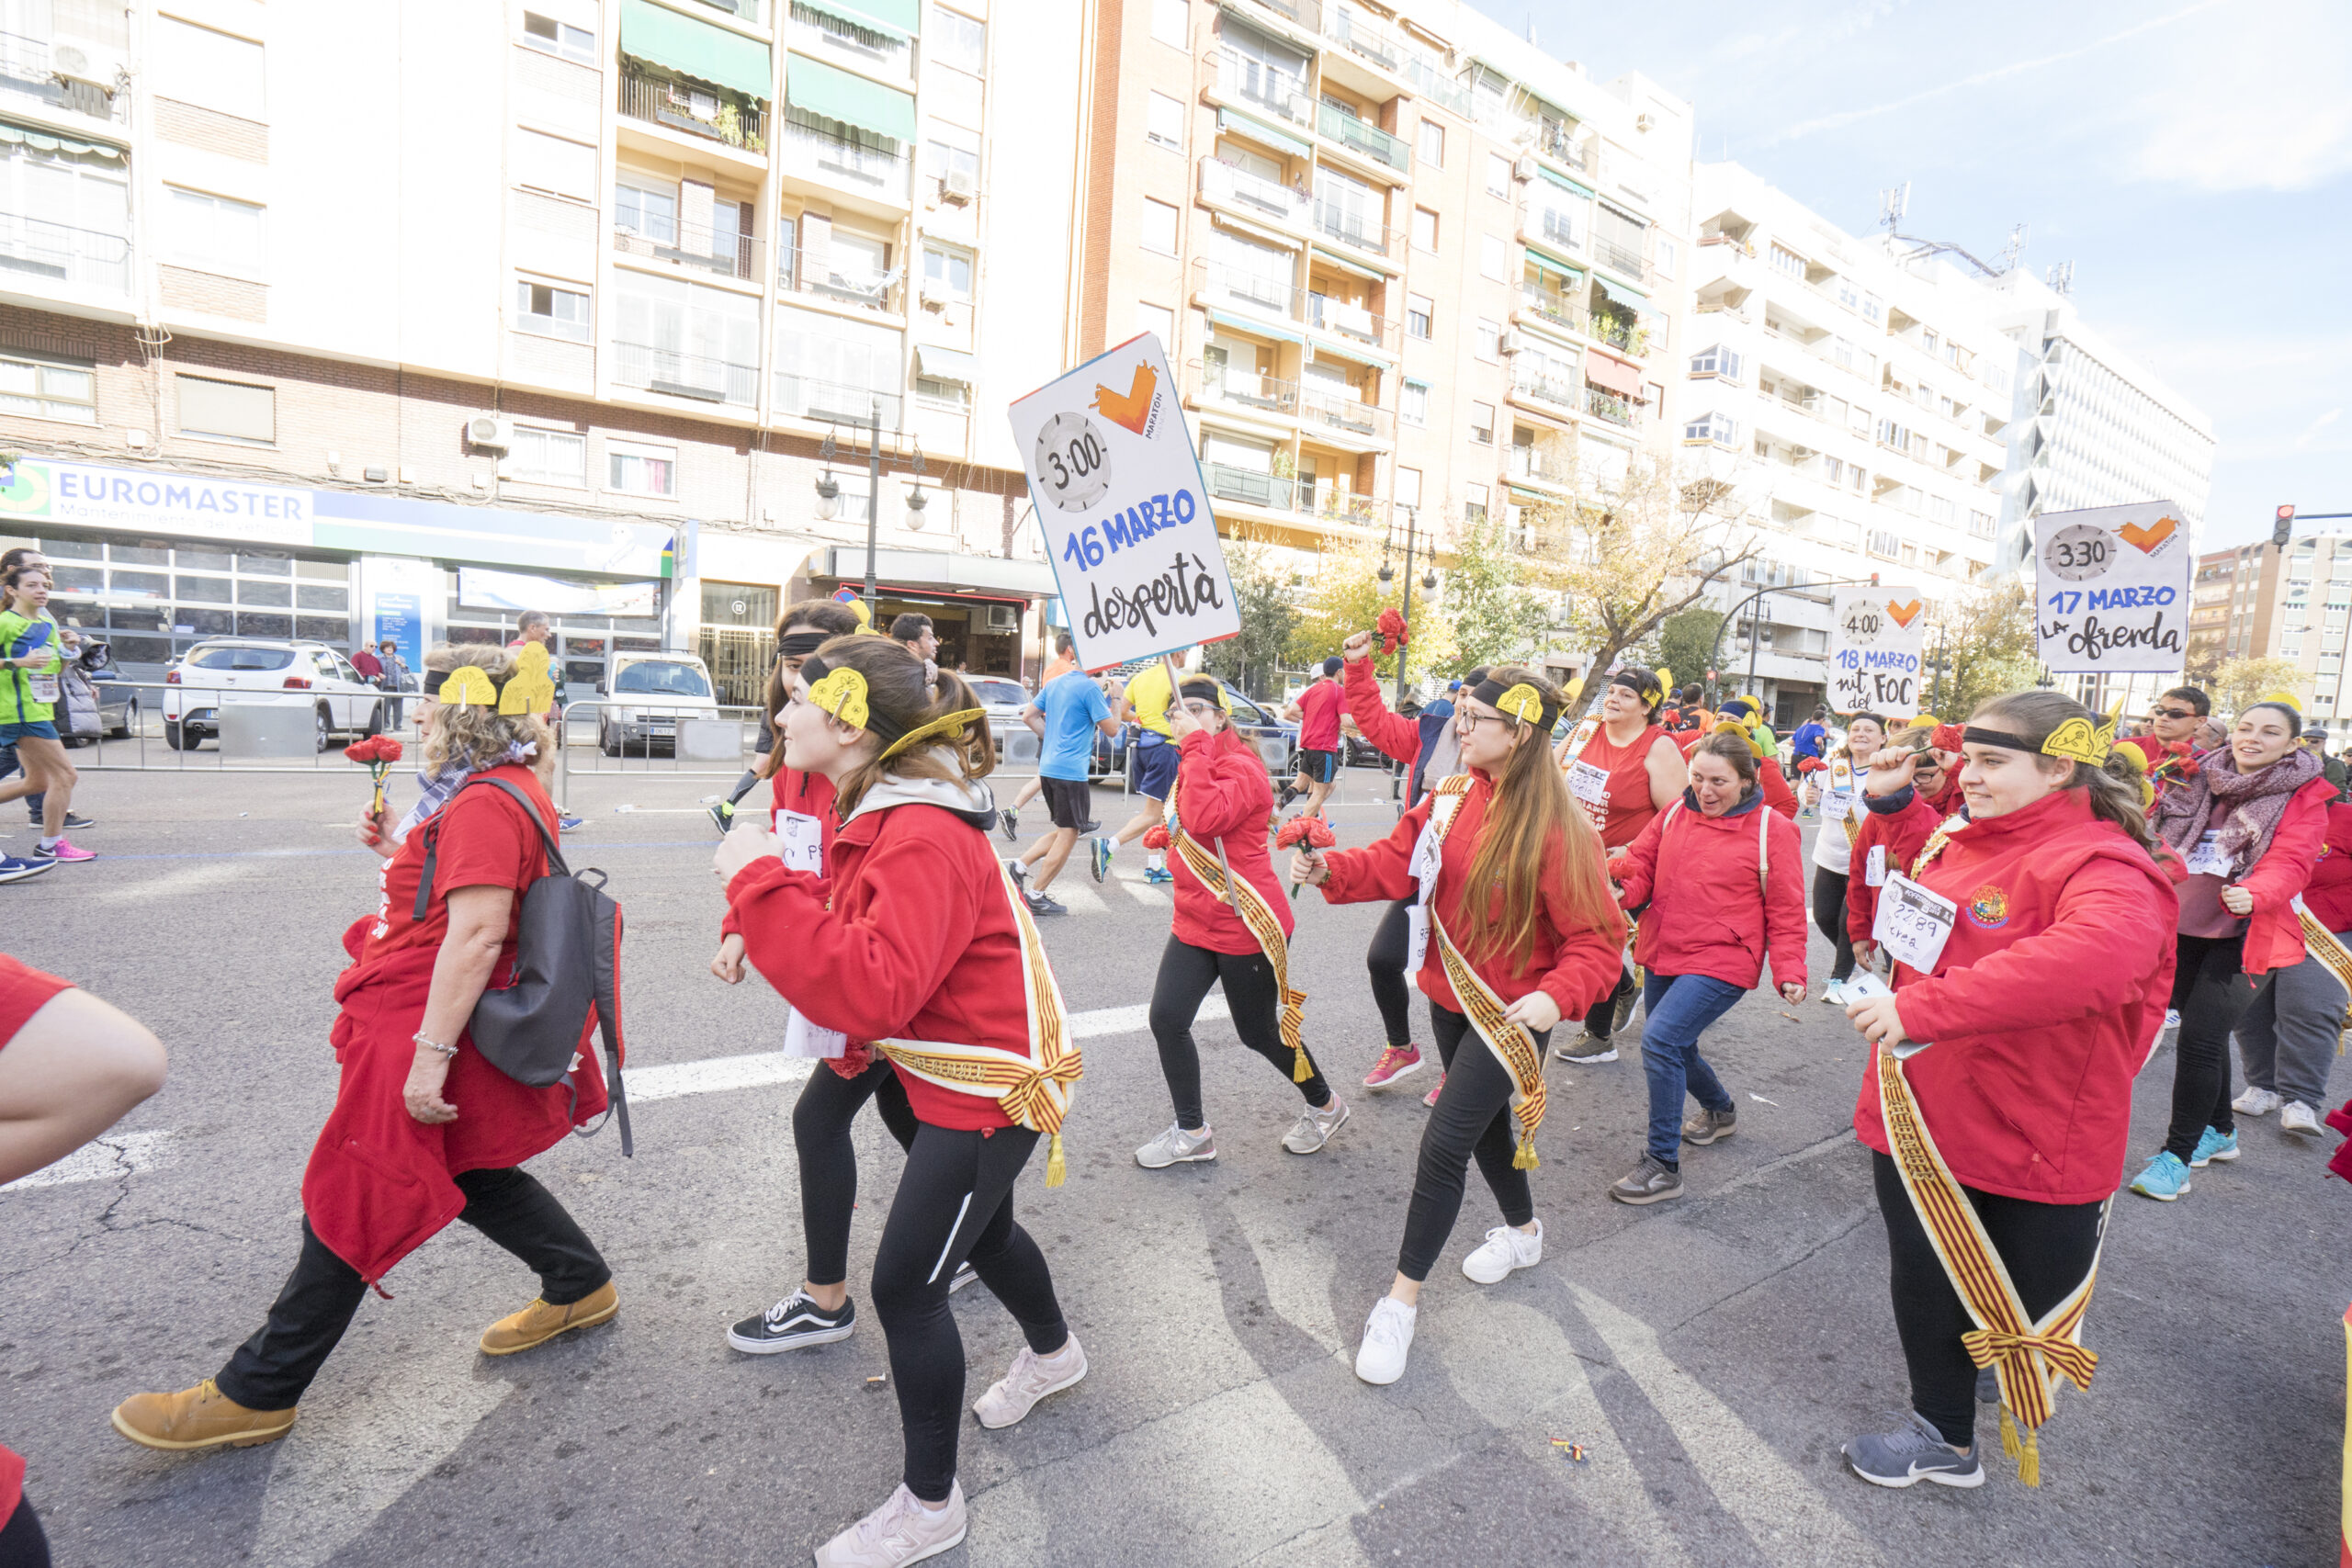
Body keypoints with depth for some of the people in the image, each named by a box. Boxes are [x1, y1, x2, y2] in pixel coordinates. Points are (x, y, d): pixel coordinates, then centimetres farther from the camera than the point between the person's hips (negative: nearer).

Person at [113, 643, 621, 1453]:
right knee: (468, 1175, 22)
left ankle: (256, 1394, 20)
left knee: (350, 1209, 3)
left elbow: (476, 933, -28)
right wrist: (397, 852, 6)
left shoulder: (485, 803, -22)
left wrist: (431, 1053, -27)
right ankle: (581, 1286, 34)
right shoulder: (500, 790, 12)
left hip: (421, 1031, -11)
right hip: (427, 1026, 11)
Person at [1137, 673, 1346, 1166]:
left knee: (1260, 1033, 7)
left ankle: (1324, 1106, 35)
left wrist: (1196, 746, -30)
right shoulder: (1194, 765, 12)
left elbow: (1205, 819, -36)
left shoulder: (1241, 766, -17)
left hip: (1246, 928, -8)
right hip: (1195, 924, 8)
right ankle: (1192, 1132, 18)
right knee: (1166, 1019, -1)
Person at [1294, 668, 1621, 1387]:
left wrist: (1557, 996, -35)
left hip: (1512, 1012, -7)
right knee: (1486, 1122, 25)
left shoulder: (1557, 829, -23)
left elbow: (1598, 941, -19)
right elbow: (1399, 861, -4)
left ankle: (1402, 1300, 10)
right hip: (1451, 997, 7)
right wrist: (1331, 868, -20)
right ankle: (1523, 1232, 53)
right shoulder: (1453, 796, -5)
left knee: (1444, 1142, -8)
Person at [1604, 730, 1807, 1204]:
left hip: (1722, 962, -6)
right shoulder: (1675, 814, 5)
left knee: (1660, 1038, -21)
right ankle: (1720, 1111, 52)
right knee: (1676, 1048, 20)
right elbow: (1641, 866, 5)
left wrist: (1790, 972, -10)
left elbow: (1785, 911, -3)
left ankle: (1663, 1167, -9)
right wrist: (1618, 883, -18)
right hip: (1662, 952, 6)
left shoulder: (1771, 829, -6)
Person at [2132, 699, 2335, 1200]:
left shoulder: (2305, 796, -4)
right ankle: (2219, 1130, 37)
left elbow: (2289, 863, -16)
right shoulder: (2199, 780, 7)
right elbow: (2166, 840, 13)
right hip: (2185, 926, 5)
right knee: (2204, 1030, 17)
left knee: (2198, 1039, -14)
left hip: (2245, 933, -5)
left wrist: (2252, 895, -36)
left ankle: (2177, 1154, -6)